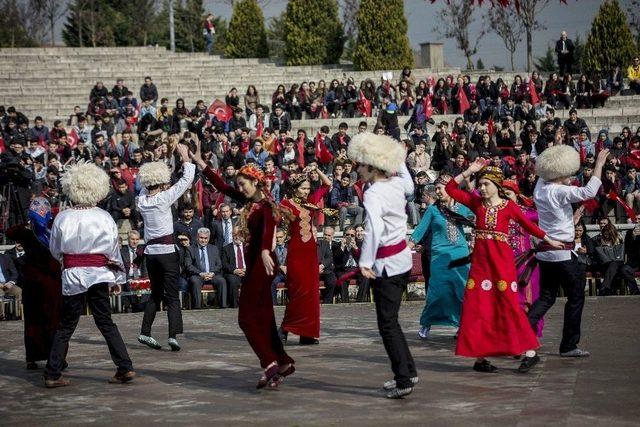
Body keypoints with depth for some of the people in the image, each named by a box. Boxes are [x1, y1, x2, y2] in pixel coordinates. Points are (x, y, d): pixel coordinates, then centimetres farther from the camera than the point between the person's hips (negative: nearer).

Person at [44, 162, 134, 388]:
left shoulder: (63, 218, -4)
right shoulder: (105, 218, -2)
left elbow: (54, 250, 7)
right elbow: (115, 250, 5)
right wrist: (118, 278, 17)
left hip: (72, 276, -1)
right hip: (99, 275, 1)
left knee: (65, 326, 6)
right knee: (106, 322, 9)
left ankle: (52, 375, 4)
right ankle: (125, 367, 3)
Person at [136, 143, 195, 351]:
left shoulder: (142, 199, 2)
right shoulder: (163, 198, -13)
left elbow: (146, 186, 23)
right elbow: (186, 180, -9)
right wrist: (185, 156, 3)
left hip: (150, 251, 6)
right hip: (167, 252, -6)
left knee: (156, 294, 19)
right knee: (172, 296, -4)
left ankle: (145, 332, 16)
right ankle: (173, 335, -14)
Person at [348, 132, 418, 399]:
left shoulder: (373, 194, -20)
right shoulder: (397, 184, 4)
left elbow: (373, 229, -35)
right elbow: (410, 189, 30)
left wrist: (365, 262, -34)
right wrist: (398, 161, 39)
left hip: (386, 264, -9)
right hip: (403, 259, 9)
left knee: (387, 323, -4)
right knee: (390, 319, 19)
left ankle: (404, 381, -5)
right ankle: (408, 371, 25)